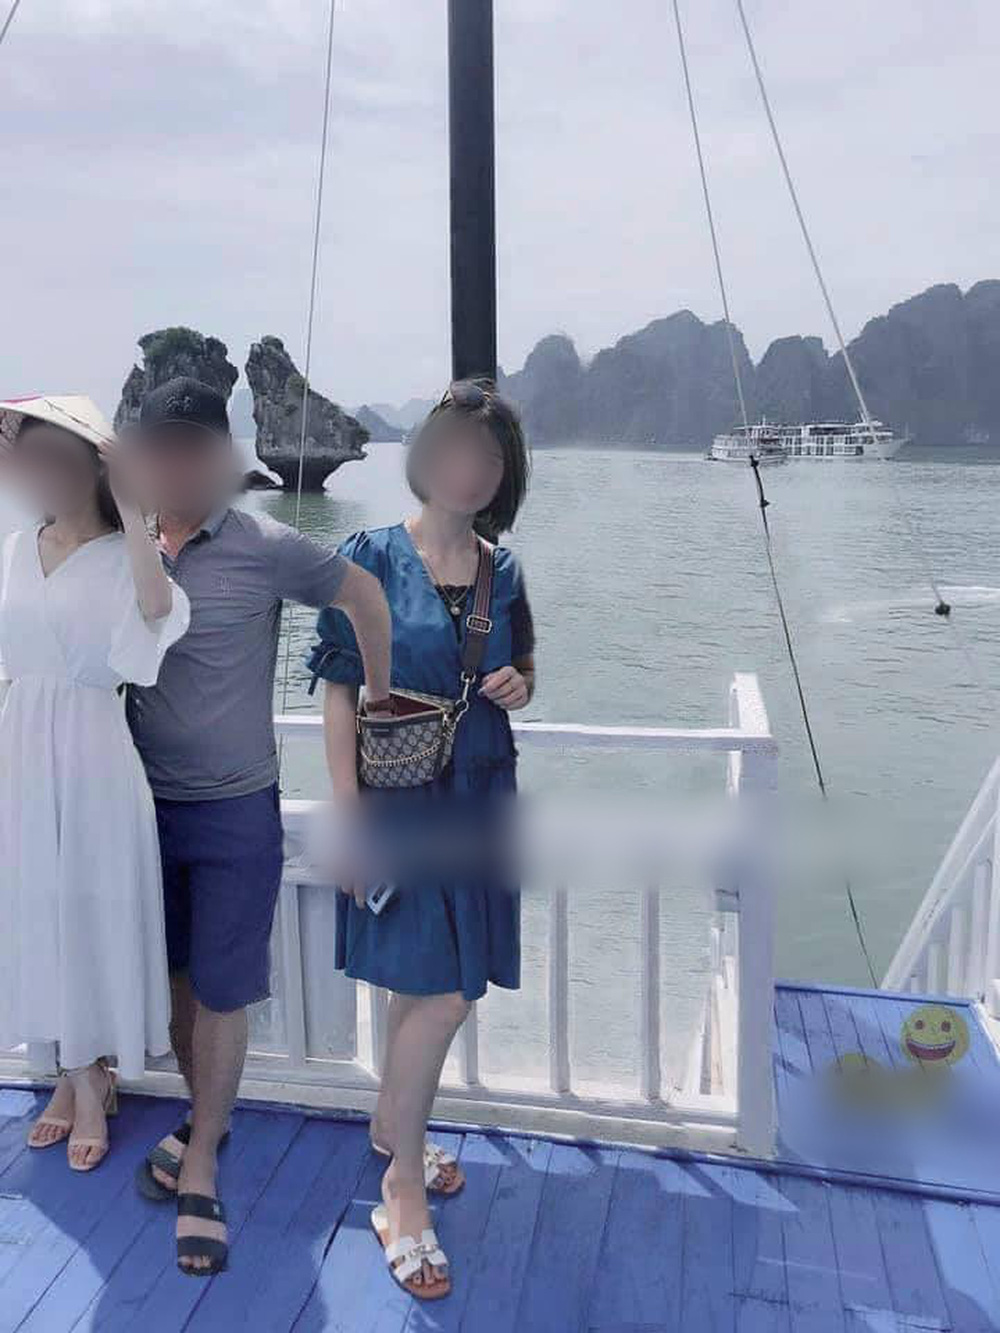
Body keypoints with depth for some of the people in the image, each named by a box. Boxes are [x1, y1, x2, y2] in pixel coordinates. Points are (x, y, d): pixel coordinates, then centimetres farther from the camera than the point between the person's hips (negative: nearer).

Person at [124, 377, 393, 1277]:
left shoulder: (265, 549, -11)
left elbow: (365, 597, 1)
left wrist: (378, 708, 5)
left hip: (236, 811, -3)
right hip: (146, 806, 3)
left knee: (222, 992, 4)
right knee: (176, 977, 16)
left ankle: (200, 1172, 19)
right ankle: (207, 1116, 38)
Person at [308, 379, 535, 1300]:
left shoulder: (502, 570, 4)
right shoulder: (371, 559, -9)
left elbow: (523, 668, 17)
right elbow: (339, 692, -10)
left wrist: (520, 684, -7)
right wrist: (350, 817, -15)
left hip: (480, 799, 5)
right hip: (399, 800, -5)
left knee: (429, 979, 16)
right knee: (443, 994, -6)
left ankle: (392, 1121, 42)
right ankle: (403, 1194, 14)